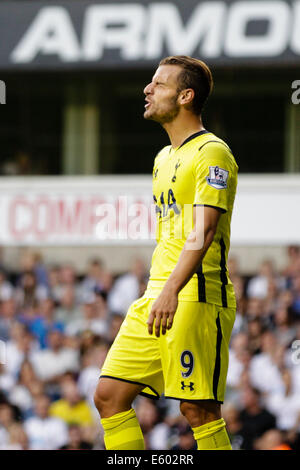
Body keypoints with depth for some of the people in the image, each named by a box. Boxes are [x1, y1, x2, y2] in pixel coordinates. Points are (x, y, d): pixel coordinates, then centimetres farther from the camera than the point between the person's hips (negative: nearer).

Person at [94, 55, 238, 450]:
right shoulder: (165, 158, 20)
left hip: (196, 297, -9)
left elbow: (204, 230, -21)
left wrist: (172, 291, -32)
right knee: (109, 396, 2)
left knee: (198, 409, -10)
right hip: (157, 298, 9)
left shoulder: (212, 154, -9)